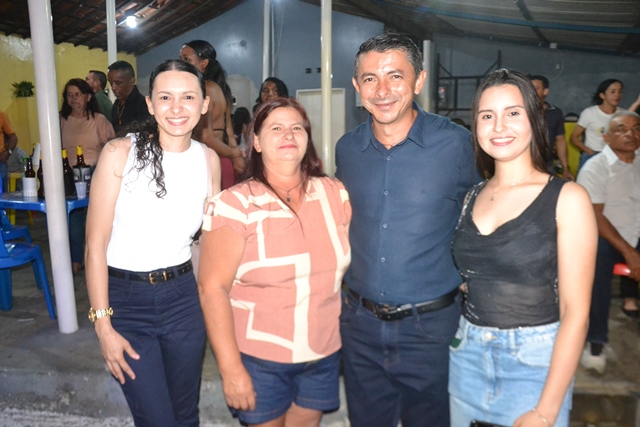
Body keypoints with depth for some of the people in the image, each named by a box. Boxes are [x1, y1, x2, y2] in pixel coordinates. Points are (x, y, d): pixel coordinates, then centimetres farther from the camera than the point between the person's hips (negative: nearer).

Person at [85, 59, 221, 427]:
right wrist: (103, 324, -10)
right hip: (125, 297, -3)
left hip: (183, 296, 3)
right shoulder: (120, 153, -12)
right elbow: (96, 244, -9)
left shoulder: (209, 159, 0)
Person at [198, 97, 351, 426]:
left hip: (324, 353, 4)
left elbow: (355, 260, 5)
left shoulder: (335, 194, -3)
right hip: (258, 357, -3)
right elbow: (213, 288, -15)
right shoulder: (235, 204, -14)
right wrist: (231, 368, -15)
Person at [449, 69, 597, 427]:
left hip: (537, 361, -4)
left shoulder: (567, 198, -9)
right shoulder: (471, 197, 4)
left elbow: (576, 311, -12)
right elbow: (465, 282, 9)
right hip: (467, 356, 4)